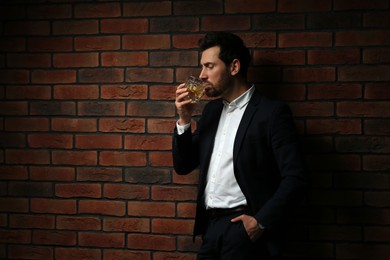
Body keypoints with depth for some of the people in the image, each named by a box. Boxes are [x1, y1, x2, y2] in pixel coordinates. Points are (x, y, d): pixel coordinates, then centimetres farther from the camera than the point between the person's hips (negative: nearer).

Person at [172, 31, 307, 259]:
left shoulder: (272, 112, -8)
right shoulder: (212, 109, 13)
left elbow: (295, 179, -12)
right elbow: (183, 166, 14)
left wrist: (261, 222, -16)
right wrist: (184, 119, 1)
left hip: (242, 226, -6)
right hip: (210, 228, 6)